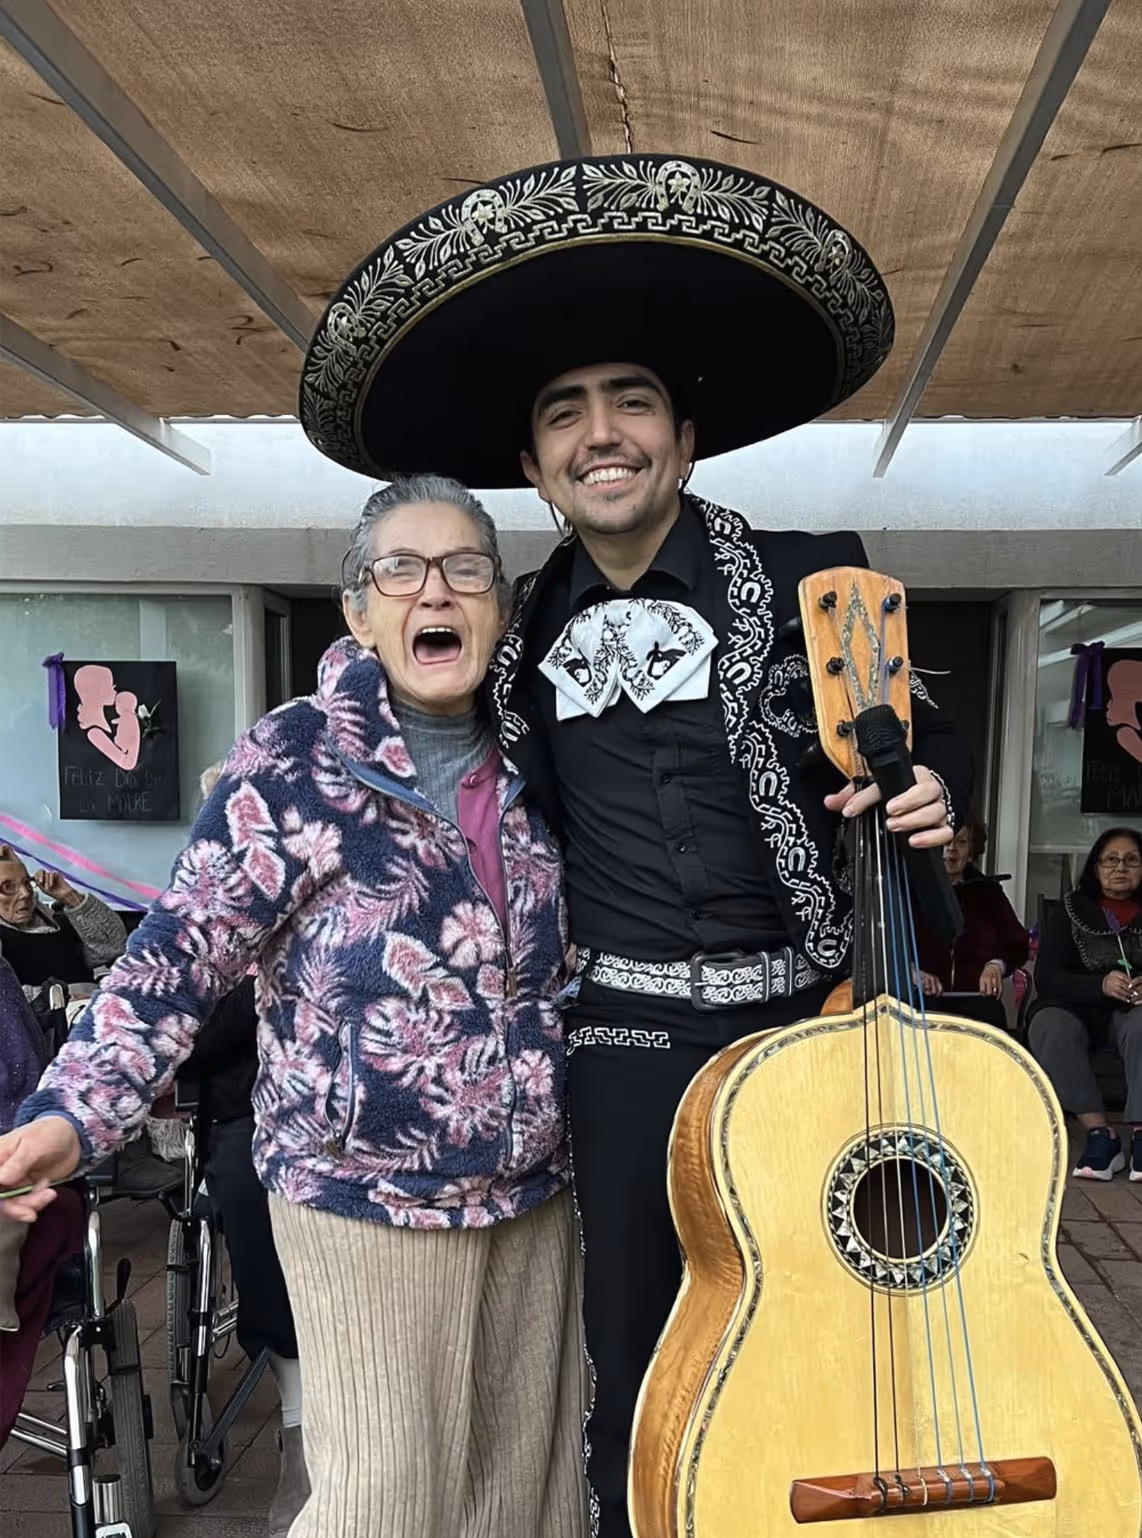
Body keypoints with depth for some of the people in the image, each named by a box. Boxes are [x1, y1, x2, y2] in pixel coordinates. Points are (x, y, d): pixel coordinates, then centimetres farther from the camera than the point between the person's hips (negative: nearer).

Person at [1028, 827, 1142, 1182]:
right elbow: (1046, 977, -4)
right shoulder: (1071, 909, 5)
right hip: (1078, 1007, 0)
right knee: (1048, 1026, -34)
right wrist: (1101, 986, -23)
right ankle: (1100, 1134, -34)